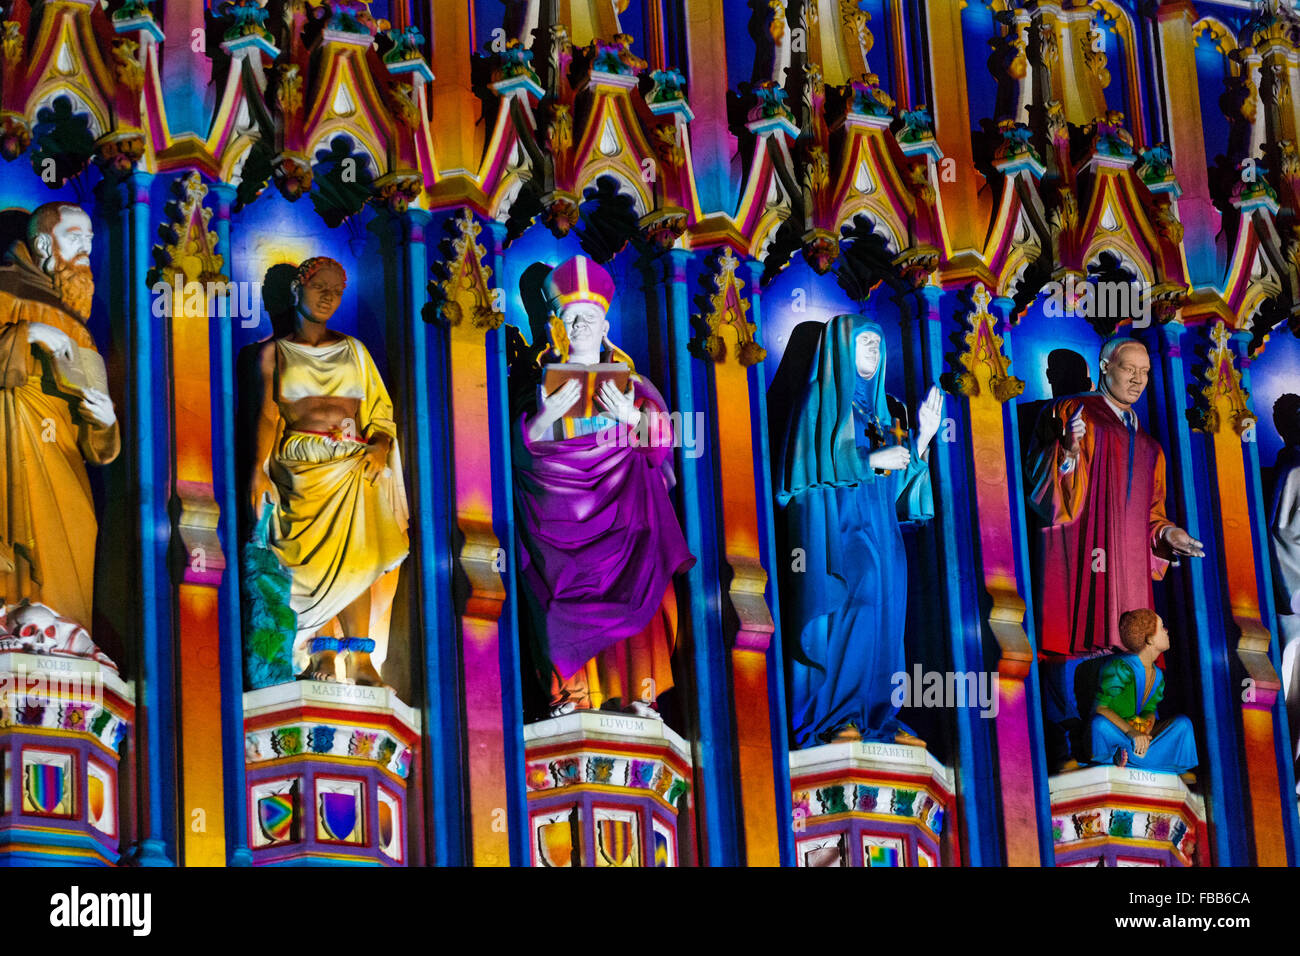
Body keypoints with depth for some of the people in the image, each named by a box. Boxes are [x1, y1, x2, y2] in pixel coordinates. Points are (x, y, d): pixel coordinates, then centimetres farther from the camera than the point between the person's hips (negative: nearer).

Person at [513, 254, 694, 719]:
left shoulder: (627, 375, 13)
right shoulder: (544, 376, 13)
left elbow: (661, 433, 6)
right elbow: (524, 442, 6)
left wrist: (630, 415, -12)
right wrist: (548, 413, -11)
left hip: (620, 492, 0)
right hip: (561, 496, 0)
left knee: (632, 582, -14)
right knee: (567, 584, -14)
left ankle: (635, 689, -14)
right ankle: (571, 691, -15)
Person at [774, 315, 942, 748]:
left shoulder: (873, 404, 21)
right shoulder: (822, 398, -1)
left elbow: (891, 475, 17)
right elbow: (811, 460, -12)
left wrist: (922, 438, 6)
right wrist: (870, 460, -15)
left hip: (876, 525, 8)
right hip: (834, 522, -8)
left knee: (880, 617, 2)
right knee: (841, 611, -13)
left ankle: (876, 716, 3)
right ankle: (828, 718, -11)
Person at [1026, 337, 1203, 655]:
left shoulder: (1146, 444, 26)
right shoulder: (1070, 413, 7)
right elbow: (1037, 473, -3)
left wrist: (1165, 532, 6)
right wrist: (1068, 452, -22)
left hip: (1129, 567, 5)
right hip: (1081, 556, -5)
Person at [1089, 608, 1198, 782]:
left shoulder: (1157, 675, 6)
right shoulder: (1122, 668, -18)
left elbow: (1149, 709, 10)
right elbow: (1100, 707, -22)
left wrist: (1148, 724, -15)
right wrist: (1131, 732, -32)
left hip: (1137, 733, 7)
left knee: (1182, 723, -11)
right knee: (1100, 724, -41)